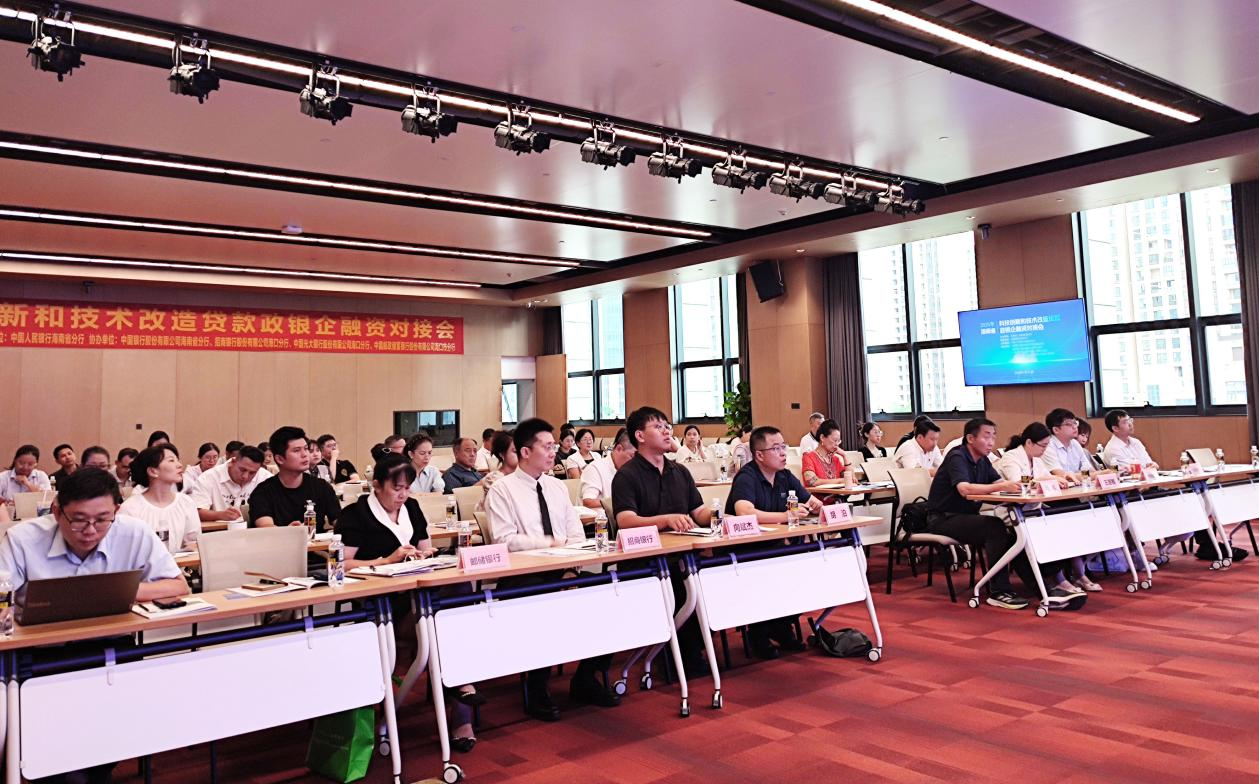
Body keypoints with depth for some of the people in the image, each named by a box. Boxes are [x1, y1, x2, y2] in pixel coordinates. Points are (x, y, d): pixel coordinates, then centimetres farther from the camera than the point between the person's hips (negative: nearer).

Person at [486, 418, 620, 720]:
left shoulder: (557, 487, 18)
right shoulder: (502, 489, 0)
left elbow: (577, 535, 13)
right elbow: (504, 540, -12)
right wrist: (551, 542, -15)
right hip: (522, 577, -5)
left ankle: (586, 678, 3)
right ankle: (537, 688, -10)